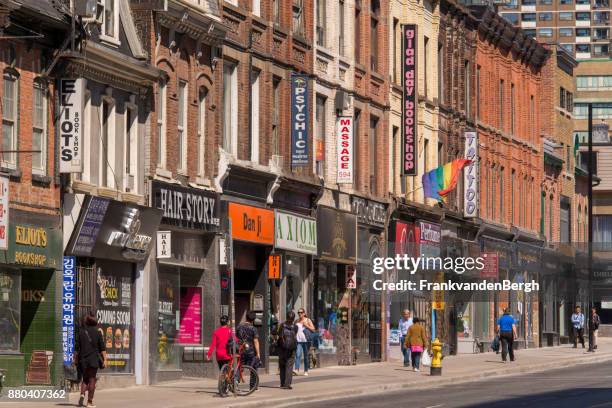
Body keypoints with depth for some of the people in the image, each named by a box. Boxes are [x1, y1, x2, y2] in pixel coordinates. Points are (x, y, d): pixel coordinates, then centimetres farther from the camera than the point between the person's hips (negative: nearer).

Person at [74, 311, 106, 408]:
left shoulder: (81, 332, -2)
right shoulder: (97, 333, -4)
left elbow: (76, 347, 0)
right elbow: (102, 348, -7)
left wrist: (75, 359, 9)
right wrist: (104, 360, -4)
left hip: (83, 360, 2)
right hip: (94, 359, -2)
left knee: (85, 379, 16)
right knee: (92, 380, 5)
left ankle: (82, 394, -8)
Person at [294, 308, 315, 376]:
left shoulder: (308, 320, 5)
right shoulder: (297, 321, 13)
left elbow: (313, 329, 0)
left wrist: (306, 325, -11)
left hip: (306, 340, -2)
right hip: (298, 340, 2)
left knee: (306, 356, 5)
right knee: (298, 355, -15)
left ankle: (306, 371, 14)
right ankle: (297, 370, -25)